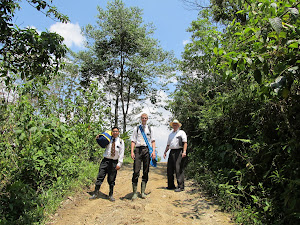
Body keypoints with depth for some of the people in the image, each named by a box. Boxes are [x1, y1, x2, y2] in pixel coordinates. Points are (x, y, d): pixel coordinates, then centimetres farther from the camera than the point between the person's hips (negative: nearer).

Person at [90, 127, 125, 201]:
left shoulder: (121, 141, 2)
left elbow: (121, 153, 0)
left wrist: (119, 164, -6)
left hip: (114, 162, -1)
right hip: (105, 160, 1)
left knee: (111, 180, 7)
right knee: (100, 177, 1)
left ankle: (111, 195, 21)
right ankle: (96, 194, 15)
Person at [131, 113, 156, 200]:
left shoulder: (150, 129, 15)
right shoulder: (136, 129, 13)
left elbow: (153, 141, 10)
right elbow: (133, 141, 8)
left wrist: (153, 151, -4)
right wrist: (132, 152, -4)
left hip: (147, 150, 1)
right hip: (138, 149, -1)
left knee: (146, 171, 4)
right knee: (136, 171, -7)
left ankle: (143, 192, 13)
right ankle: (135, 192, 1)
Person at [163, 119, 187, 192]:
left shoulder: (181, 132, 5)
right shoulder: (170, 134, 23)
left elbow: (185, 142, -6)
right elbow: (168, 145, 26)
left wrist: (184, 151, -17)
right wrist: (165, 152, 16)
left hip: (179, 152, -6)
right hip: (172, 152, 6)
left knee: (178, 169, -8)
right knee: (169, 169, 6)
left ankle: (180, 186, -2)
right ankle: (171, 185, 17)